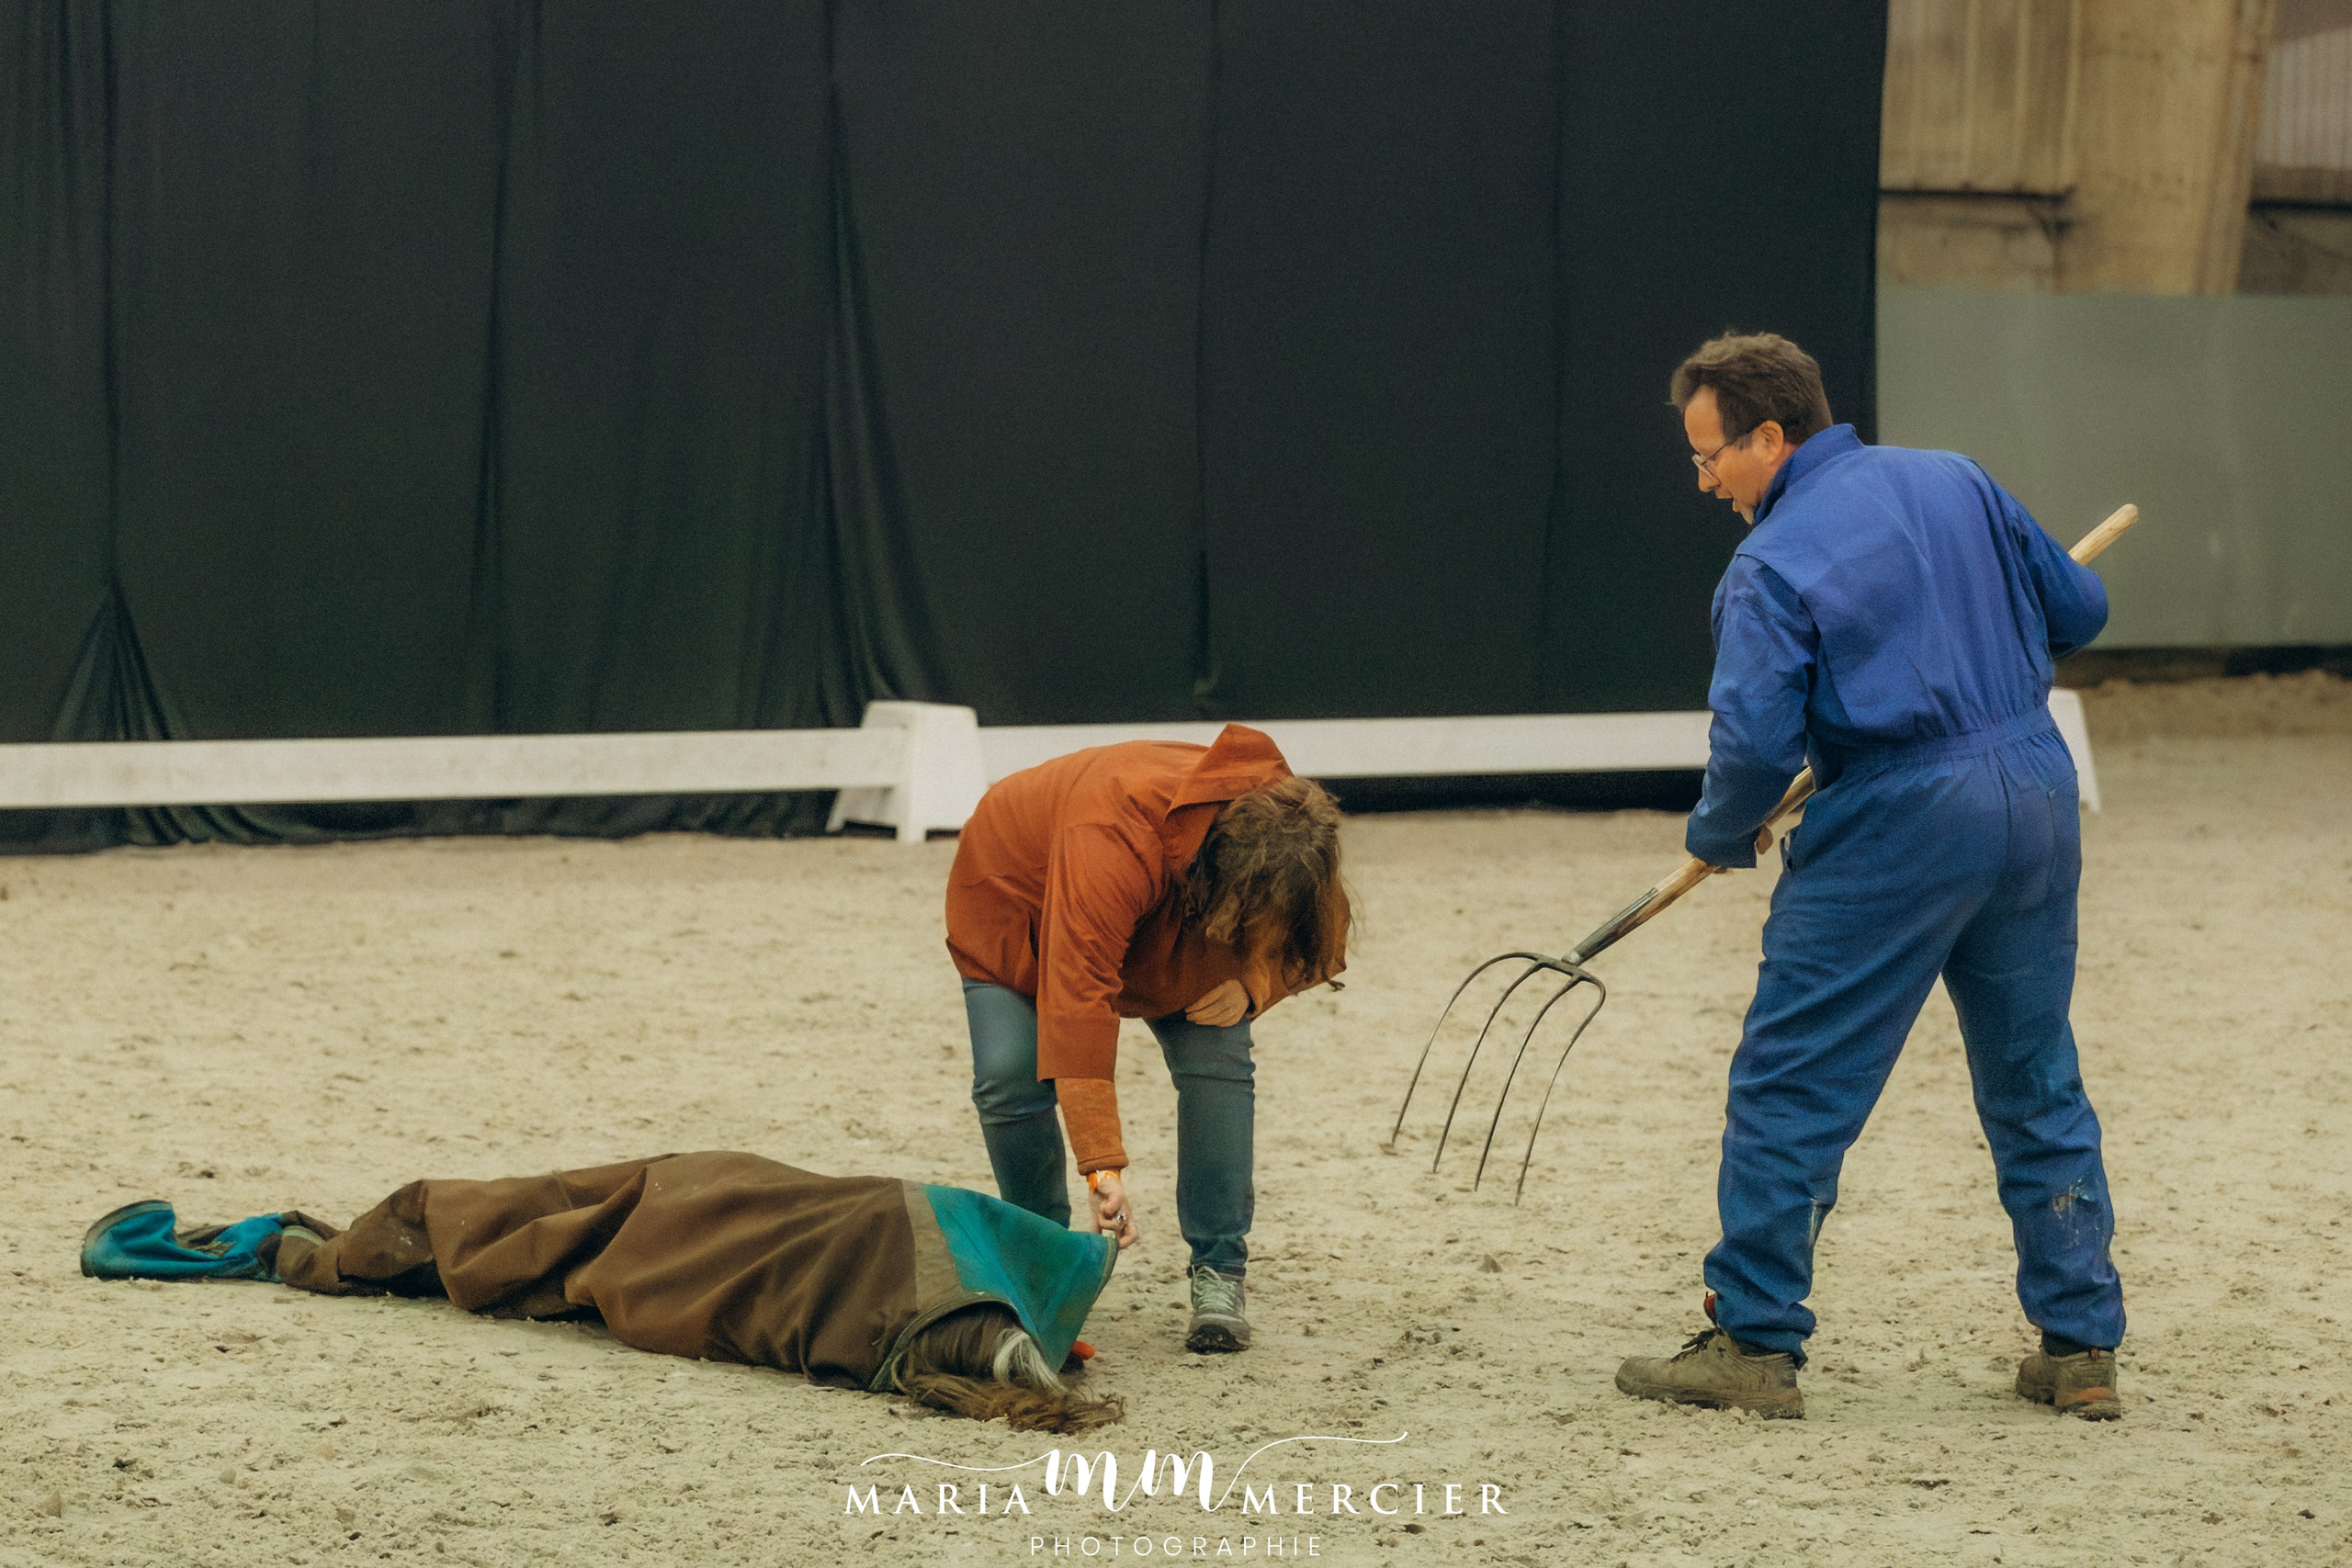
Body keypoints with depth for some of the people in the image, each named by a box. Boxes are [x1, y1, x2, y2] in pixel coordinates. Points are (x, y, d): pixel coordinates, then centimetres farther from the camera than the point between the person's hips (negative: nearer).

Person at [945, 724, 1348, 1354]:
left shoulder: (1283, 829, -29)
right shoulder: (1116, 840, -49)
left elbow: (1296, 950, -6)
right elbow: (1079, 1002, -53)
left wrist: (1249, 984, -32)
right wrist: (1104, 1169, -58)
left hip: (1169, 935, 4)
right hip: (1017, 898, -4)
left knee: (1217, 1060, -16)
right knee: (1010, 1077, -20)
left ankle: (1219, 1274, -10)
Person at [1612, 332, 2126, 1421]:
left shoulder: (1772, 564, -9)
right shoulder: (1955, 482, 8)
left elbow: (1755, 739, -17)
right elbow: (2077, 611, 15)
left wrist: (1720, 835, 3)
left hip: (1896, 826, -6)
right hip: (2038, 796, 7)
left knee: (1791, 1085, 3)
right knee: (2038, 1086, 16)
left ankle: (1754, 1343, 5)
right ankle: (2080, 1348, 19)